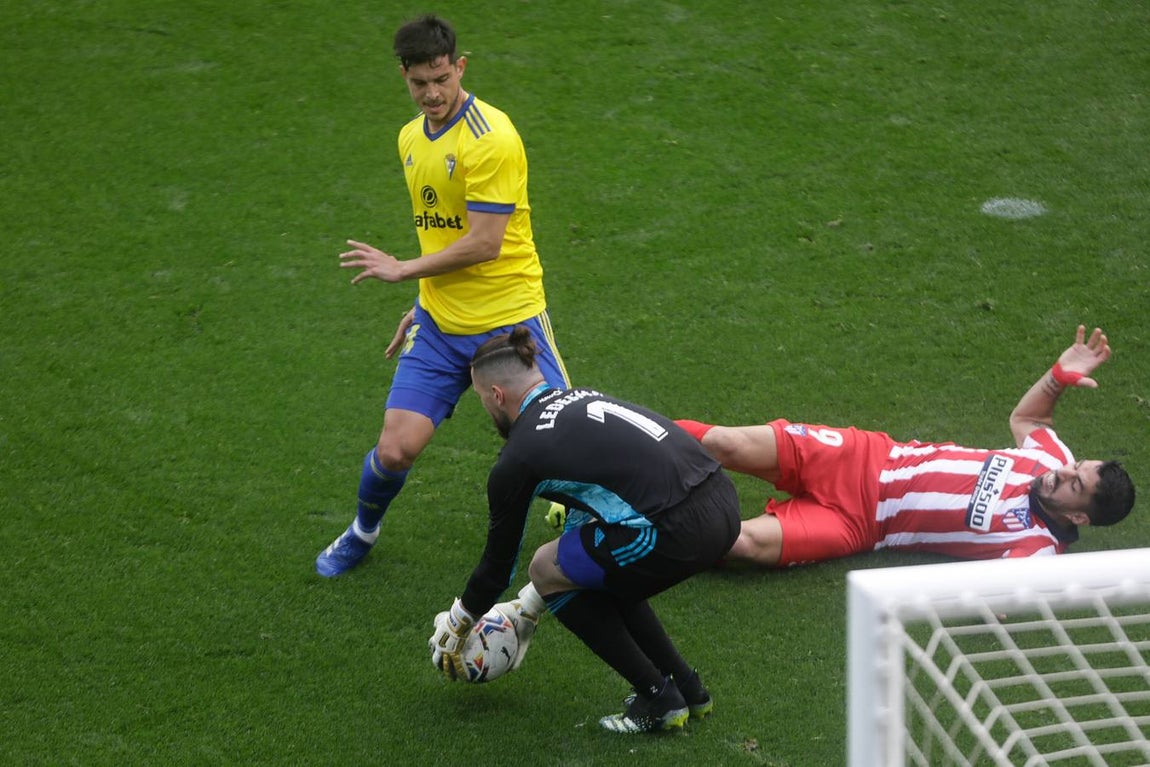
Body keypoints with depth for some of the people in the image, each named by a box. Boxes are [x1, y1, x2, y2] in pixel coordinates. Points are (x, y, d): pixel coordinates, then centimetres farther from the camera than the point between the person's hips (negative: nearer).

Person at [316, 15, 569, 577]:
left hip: (509, 319, -5)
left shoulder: (491, 138, -16)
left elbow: (484, 242, -19)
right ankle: (362, 533, 28)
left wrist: (402, 270, -10)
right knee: (395, 450, -3)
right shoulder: (410, 139, 10)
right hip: (439, 324, 5)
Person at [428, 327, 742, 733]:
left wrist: (454, 624, 34)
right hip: (724, 503, 8)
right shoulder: (580, 398, 24)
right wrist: (528, 606, 45)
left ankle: (658, 699, 16)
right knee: (595, 572, 29)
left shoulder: (517, 458, 2)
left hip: (680, 531, -8)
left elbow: (498, 561, 14)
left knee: (546, 568, 15)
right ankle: (686, 686, 29)